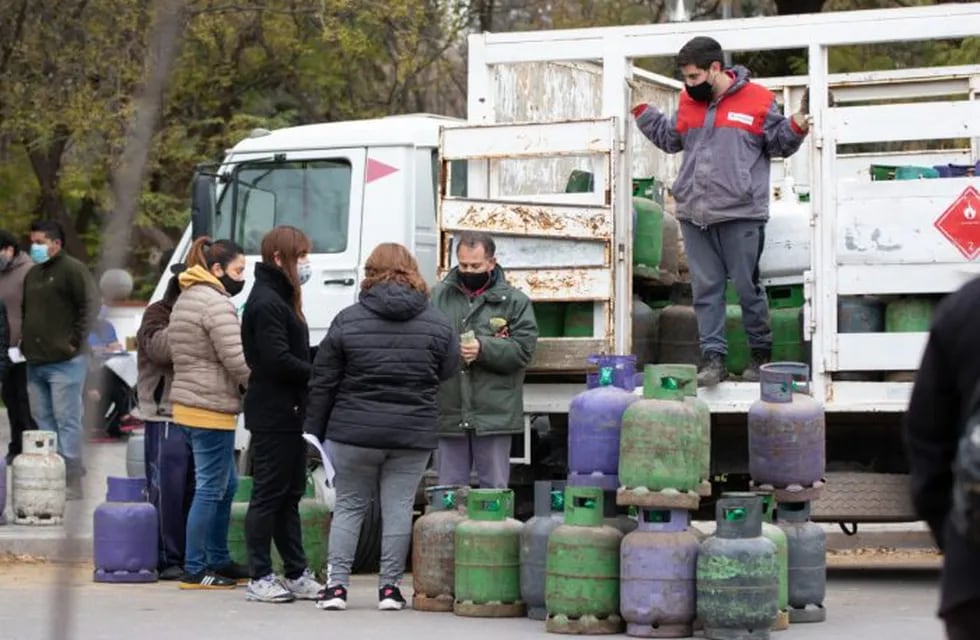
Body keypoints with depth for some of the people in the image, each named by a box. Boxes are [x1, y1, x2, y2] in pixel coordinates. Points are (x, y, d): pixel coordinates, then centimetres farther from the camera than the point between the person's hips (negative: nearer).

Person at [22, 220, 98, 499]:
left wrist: (76, 341, -14)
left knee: (67, 420, -8)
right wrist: (24, 340, 15)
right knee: (43, 420, 10)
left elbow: (90, 306, -15)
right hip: (35, 361, 9)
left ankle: (73, 482, -6)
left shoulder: (72, 270, -8)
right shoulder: (33, 274, 18)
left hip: (64, 361, -9)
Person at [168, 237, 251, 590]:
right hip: (211, 409, -11)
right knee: (210, 488, -5)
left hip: (187, 404, 11)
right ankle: (195, 570, -3)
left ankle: (218, 560, 25)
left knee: (225, 485, 19)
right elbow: (237, 360, -20)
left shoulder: (185, 300, 18)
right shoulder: (216, 303, -15)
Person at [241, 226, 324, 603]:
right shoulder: (266, 302, -15)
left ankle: (296, 574, 18)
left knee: (290, 494, 13)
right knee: (269, 494, -4)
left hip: (288, 413, 10)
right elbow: (278, 360, -22)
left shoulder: (280, 298, 18)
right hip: (273, 414, -10)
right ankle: (260, 578, 1)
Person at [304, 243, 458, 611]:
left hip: (354, 433, 0)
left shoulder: (348, 320, -3)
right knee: (399, 508, 5)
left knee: (349, 506, 9)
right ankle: (390, 587, 7)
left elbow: (323, 382, 0)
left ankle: (337, 584, 6)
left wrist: (314, 431, 8)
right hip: (413, 436, 1)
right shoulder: (436, 323, 0)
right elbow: (449, 371, 10)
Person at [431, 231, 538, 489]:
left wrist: (483, 349, -19)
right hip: (449, 413, 2)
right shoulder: (439, 296, 9)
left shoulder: (514, 301, 3)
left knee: (495, 490, 5)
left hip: (495, 415, -2)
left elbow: (523, 349, -5)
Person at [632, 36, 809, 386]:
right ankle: (713, 358, 7)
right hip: (694, 213, 5)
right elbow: (669, 138, 25)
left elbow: (778, 144, 5)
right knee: (706, 288, 5)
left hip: (740, 215, -5)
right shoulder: (688, 102, 12)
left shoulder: (757, 100, -3)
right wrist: (642, 112, 17)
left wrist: (797, 126, -13)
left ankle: (761, 353, 18)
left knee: (747, 286, 4)